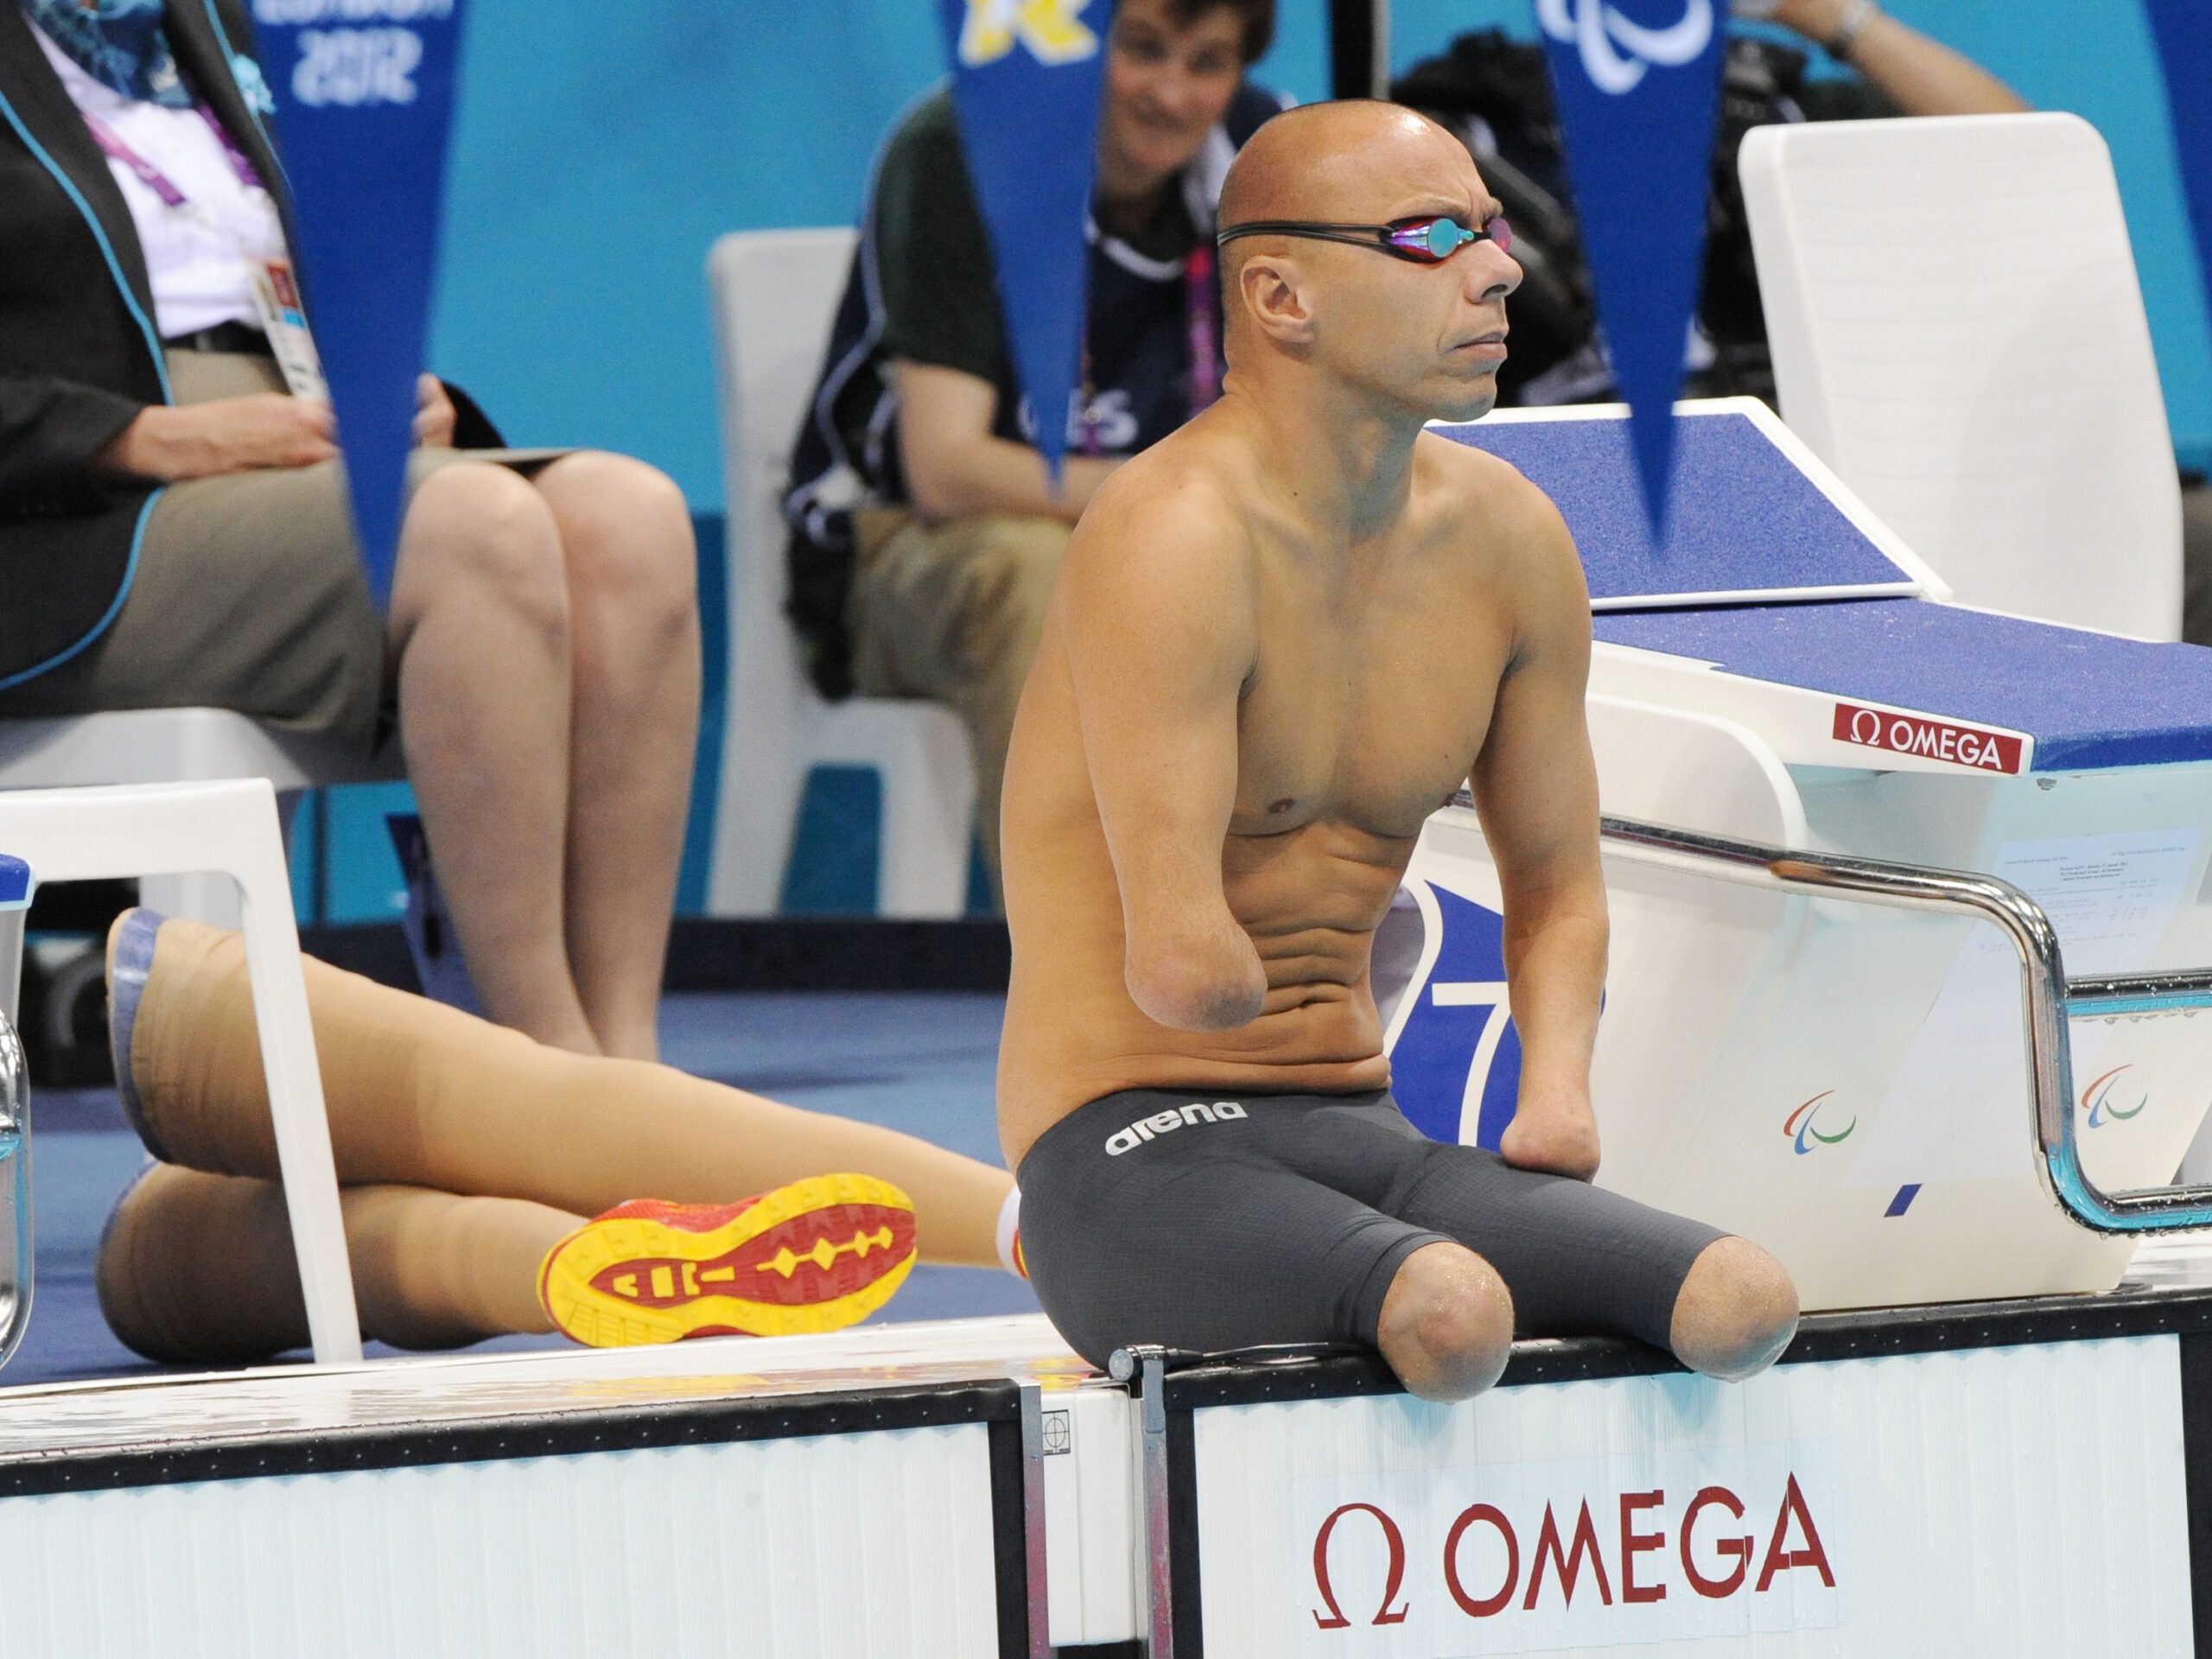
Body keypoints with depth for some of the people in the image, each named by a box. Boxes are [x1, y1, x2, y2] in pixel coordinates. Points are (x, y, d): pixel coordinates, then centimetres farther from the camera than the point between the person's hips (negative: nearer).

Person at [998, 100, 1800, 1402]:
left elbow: (1558, 892, 23)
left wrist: (1559, 1090, 3)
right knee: (1455, 1313, -36)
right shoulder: (1176, 537, -17)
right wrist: (1288, 1026, -1)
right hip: (1137, 1154, -7)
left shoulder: (1507, 541, 9)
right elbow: (1182, 967, -24)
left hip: (1367, 1145, 7)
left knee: (1744, 1301, -17)